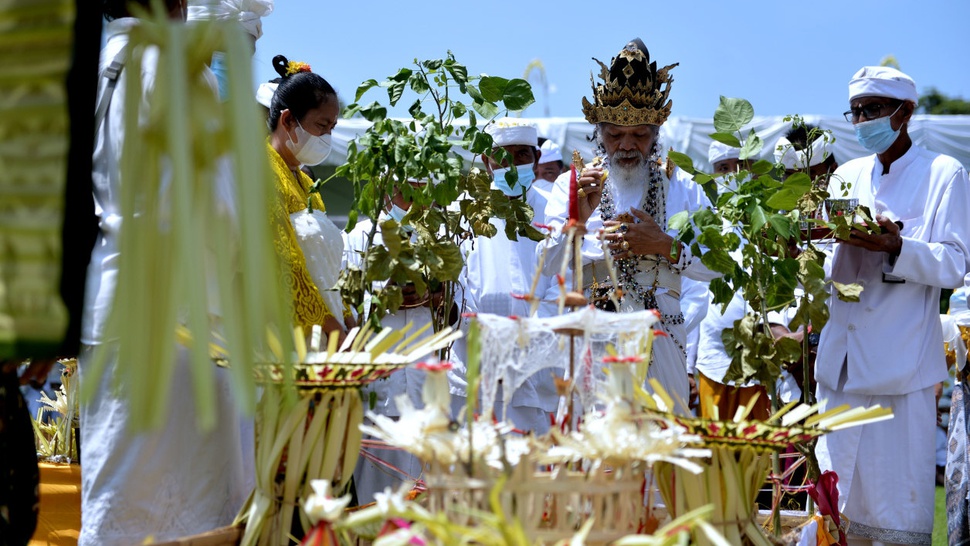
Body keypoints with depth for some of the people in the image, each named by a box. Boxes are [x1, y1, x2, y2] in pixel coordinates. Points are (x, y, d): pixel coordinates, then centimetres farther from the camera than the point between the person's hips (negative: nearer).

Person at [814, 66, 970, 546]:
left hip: (901, 363, -5)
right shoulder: (847, 176, 16)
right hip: (841, 359, 5)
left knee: (897, 507, -5)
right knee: (836, 497, 7)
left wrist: (896, 247, -24)